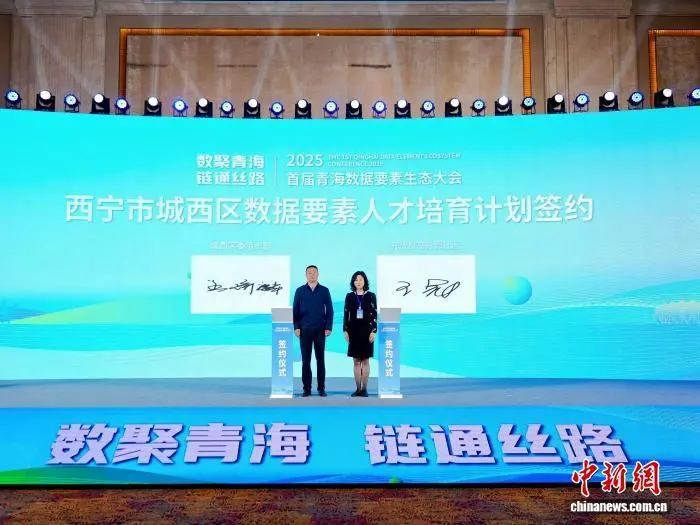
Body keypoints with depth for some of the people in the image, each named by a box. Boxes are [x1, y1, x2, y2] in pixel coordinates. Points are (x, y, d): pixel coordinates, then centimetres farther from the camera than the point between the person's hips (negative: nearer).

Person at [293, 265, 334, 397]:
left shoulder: (324, 290, 4)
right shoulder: (300, 291, 5)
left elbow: (329, 310, 4)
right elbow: (295, 310, 4)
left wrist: (329, 327, -4)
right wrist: (296, 327, -4)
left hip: (320, 330, 0)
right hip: (304, 330, 0)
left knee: (320, 359, 4)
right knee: (306, 360, 3)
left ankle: (321, 388, 10)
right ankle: (307, 388, 8)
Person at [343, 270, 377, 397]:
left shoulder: (371, 296, 0)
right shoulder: (349, 296, 5)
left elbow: (374, 314, -1)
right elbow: (346, 314, 6)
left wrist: (374, 331, -8)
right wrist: (345, 330, -1)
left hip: (366, 330, -2)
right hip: (354, 330, 2)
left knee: (365, 361, 1)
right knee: (356, 361, 4)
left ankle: (364, 389, 6)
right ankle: (358, 388, 9)